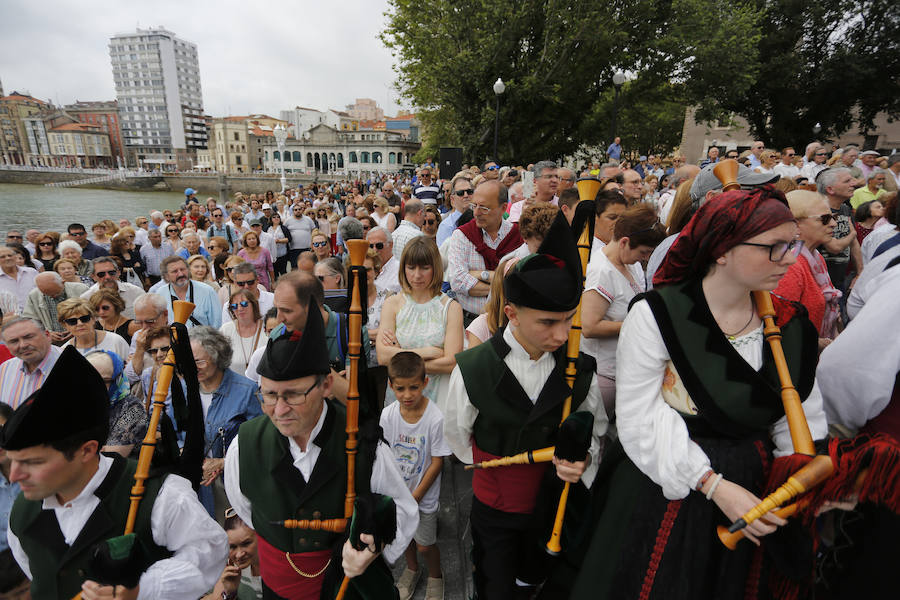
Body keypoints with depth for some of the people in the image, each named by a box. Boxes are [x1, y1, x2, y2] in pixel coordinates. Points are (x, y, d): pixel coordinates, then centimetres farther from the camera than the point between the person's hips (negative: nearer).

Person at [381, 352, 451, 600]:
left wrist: (414, 497, -12)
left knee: (424, 544, 9)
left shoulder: (435, 418, -27)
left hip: (424, 496, -3)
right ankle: (412, 570, 53)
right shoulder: (388, 414, -15)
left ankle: (435, 576, 42)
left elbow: (437, 462, -17)